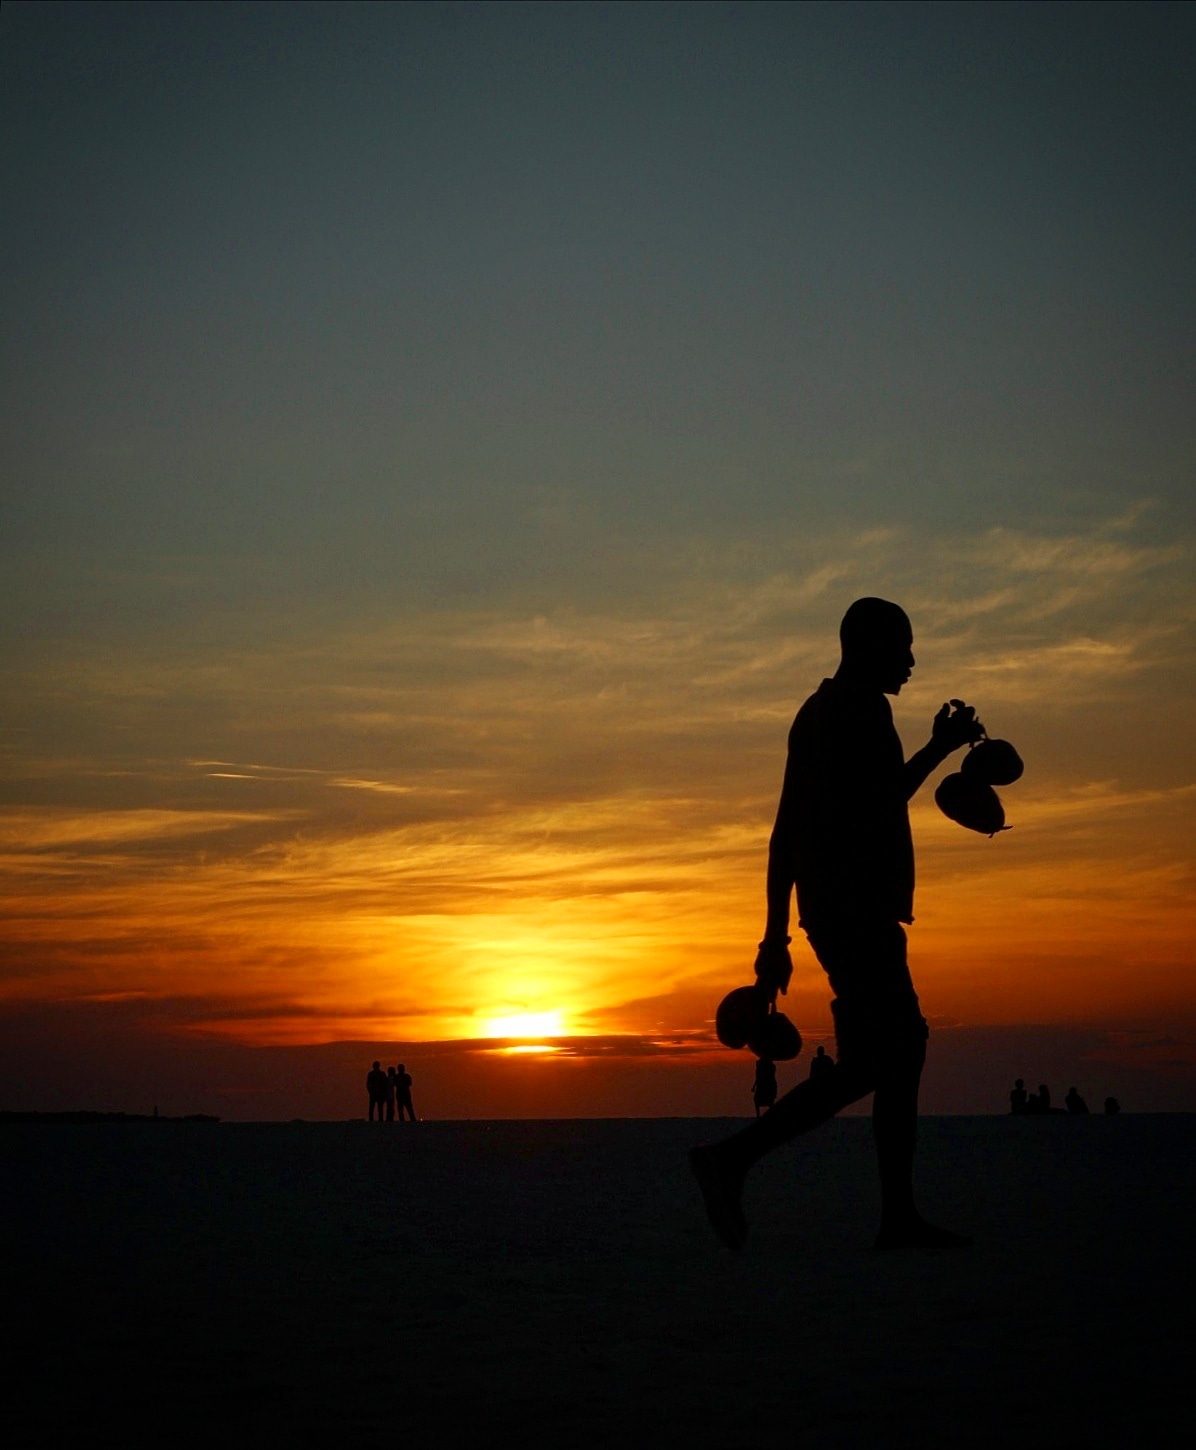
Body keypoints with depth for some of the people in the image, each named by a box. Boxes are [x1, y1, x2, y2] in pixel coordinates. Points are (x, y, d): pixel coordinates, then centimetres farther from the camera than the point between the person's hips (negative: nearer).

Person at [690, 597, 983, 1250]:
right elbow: (868, 810, -20)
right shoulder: (861, 708, -8)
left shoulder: (817, 711, 22)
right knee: (872, 1062, -13)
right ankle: (732, 1158, -16)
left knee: (902, 1048, 10)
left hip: (830, 909, 11)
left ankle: (899, 1217, 8)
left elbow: (786, 832, 22)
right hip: (859, 912, -11)